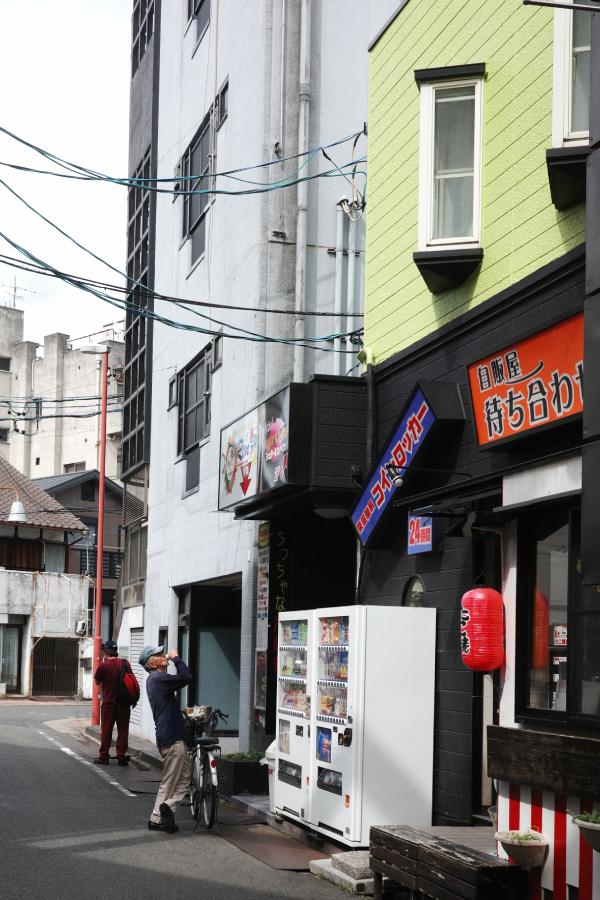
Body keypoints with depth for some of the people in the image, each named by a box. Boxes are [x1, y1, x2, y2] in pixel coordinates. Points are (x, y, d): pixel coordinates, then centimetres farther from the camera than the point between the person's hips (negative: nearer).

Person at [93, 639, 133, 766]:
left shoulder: (103, 665, -12)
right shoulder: (125, 663, -2)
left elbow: (97, 681, 2)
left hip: (108, 703, -2)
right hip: (124, 703, 3)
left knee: (106, 731, 7)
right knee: (123, 731, 6)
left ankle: (104, 756, 8)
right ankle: (121, 757, 6)